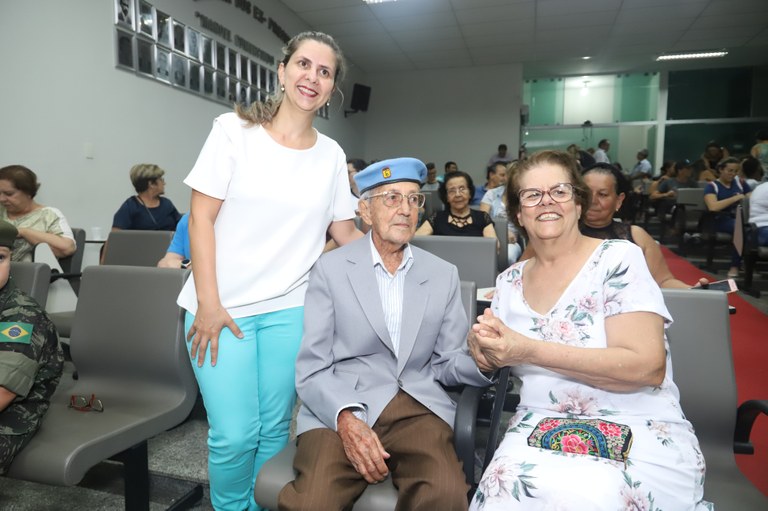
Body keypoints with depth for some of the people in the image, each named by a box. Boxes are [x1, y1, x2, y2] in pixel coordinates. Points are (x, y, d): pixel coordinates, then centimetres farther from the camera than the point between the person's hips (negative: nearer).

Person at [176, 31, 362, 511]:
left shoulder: (331, 154, 6)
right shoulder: (234, 129, -3)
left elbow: (346, 232, 12)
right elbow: (201, 217, -6)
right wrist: (208, 302, -10)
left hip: (289, 309, 3)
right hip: (223, 304, -2)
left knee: (274, 428, 8)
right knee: (235, 434, -2)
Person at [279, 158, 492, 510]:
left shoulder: (444, 275, 10)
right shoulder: (331, 268, 1)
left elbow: (448, 362, 11)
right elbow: (311, 369, -2)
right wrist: (347, 419, -20)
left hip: (417, 406, 2)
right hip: (341, 407, -1)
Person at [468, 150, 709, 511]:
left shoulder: (618, 259, -6)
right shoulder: (509, 282, 9)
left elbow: (648, 367, -16)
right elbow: (494, 359, 14)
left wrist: (530, 350, -22)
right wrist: (484, 344, -11)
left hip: (639, 434, -3)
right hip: (539, 429, 4)